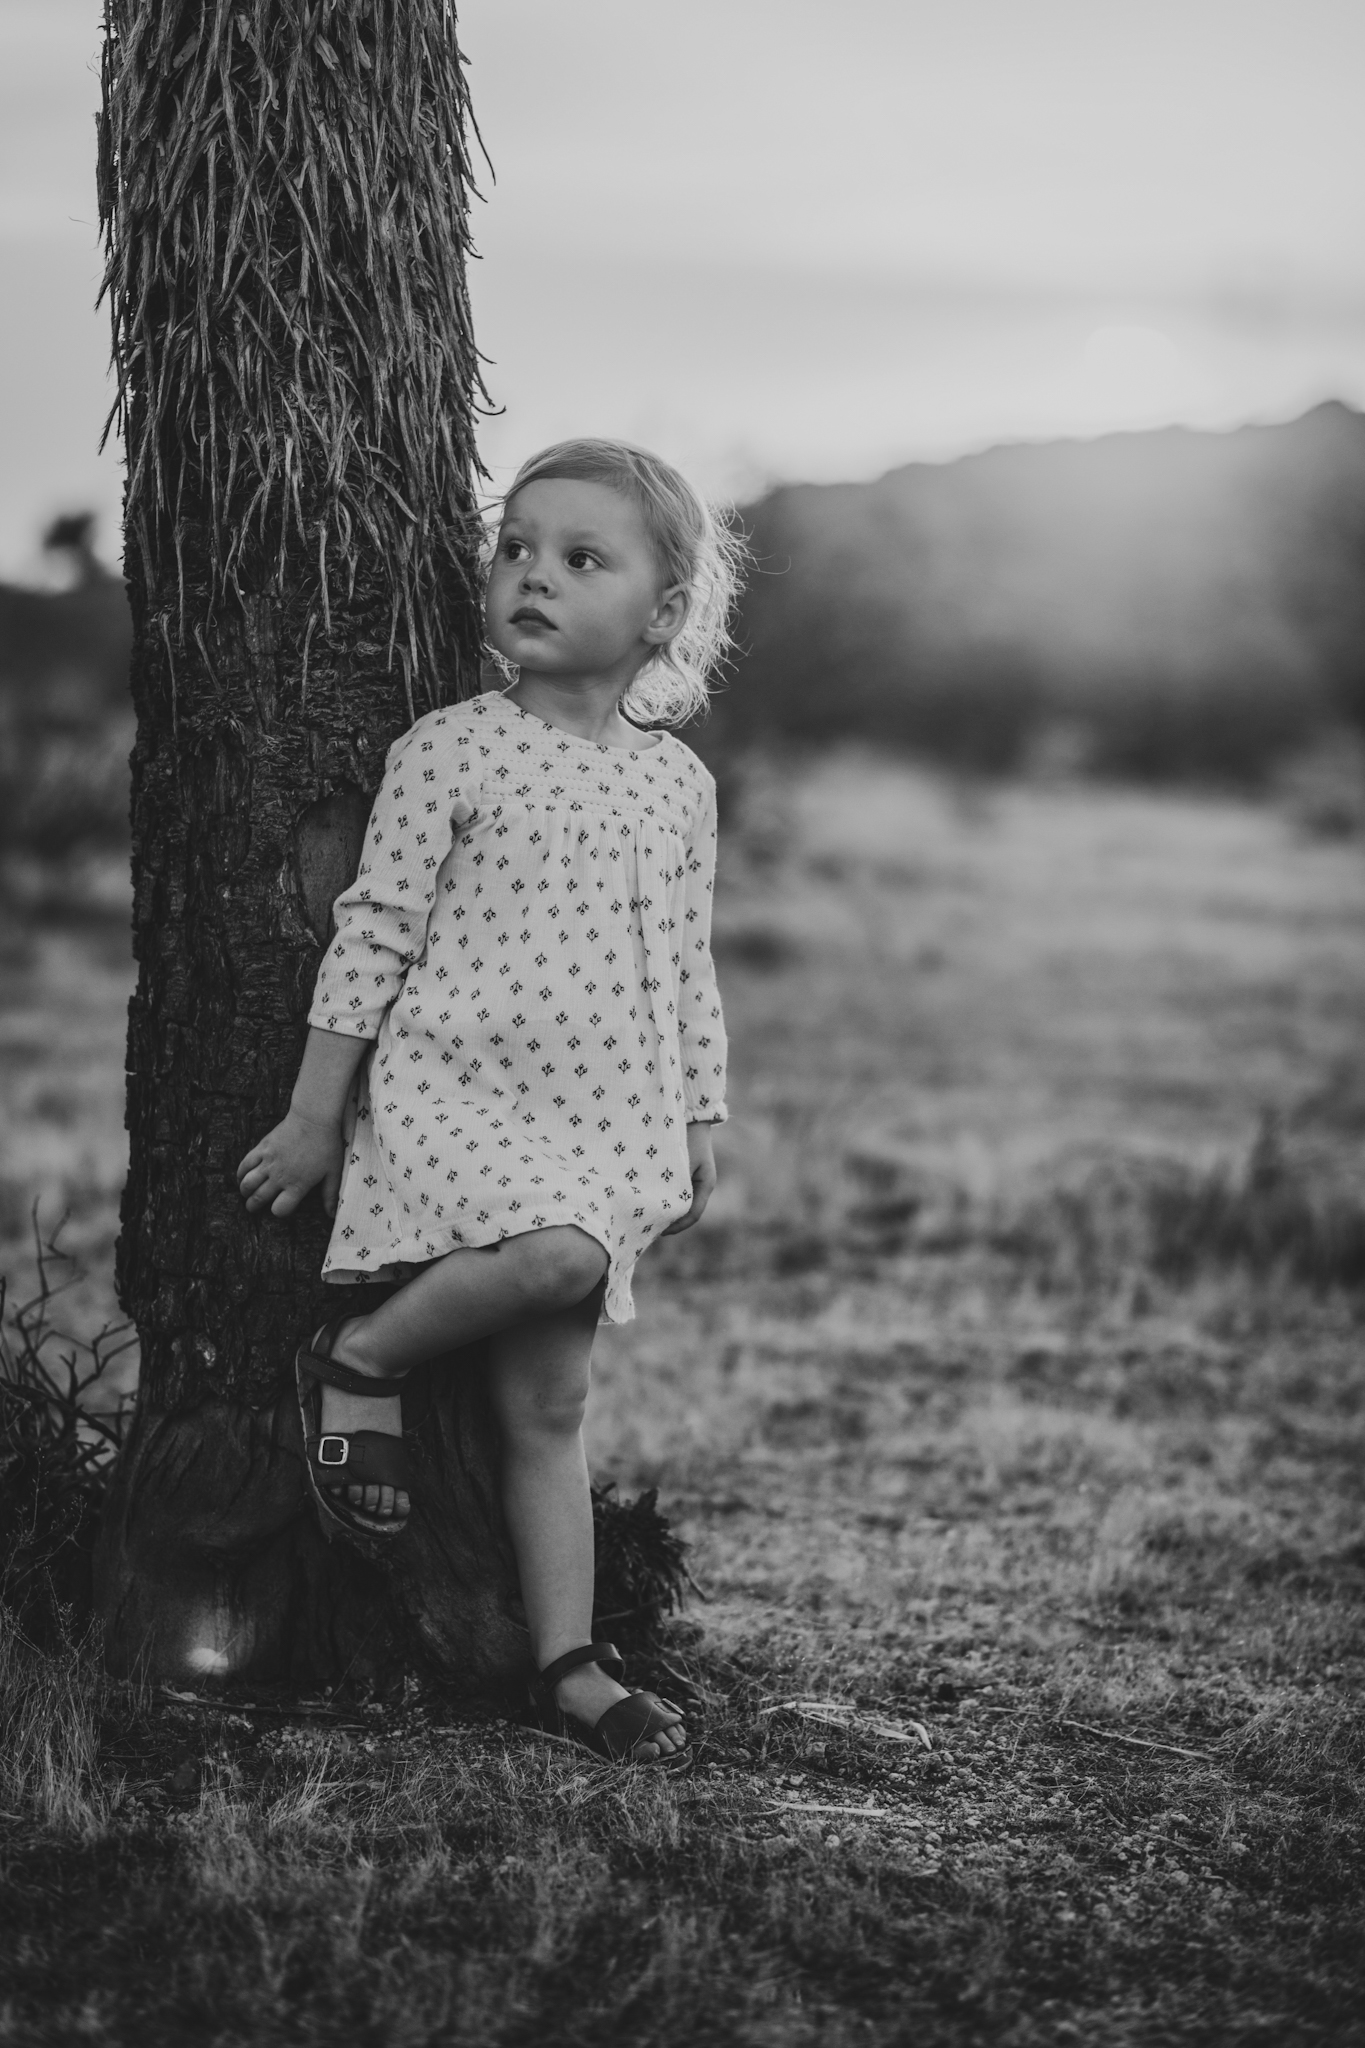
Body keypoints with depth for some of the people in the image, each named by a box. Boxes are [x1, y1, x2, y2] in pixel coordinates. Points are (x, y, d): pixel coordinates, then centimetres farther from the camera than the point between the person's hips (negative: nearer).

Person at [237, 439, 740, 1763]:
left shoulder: (678, 785, 10)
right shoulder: (449, 753, -3)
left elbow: (686, 973, 17)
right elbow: (372, 935, -2)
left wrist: (698, 1133, 15)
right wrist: (316, 1116, -3)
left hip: (607, 1125, 4)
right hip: (456, 1089, -4)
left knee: (549, 1404, 4)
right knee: (561, 1253, -32)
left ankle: (571, 1667, 8)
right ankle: (362, 1360, -9)